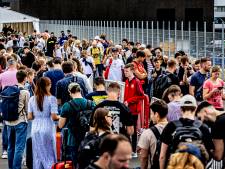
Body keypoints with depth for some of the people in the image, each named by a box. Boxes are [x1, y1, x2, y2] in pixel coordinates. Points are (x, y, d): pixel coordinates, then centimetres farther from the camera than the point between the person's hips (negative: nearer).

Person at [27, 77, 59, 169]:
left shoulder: (32, 99, 2)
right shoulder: (51, 99, -10)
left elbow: (29, 117, 2)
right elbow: (54, 117, -13)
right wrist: (60, 117, 7)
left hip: (35, 129, 4)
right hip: (47, 129, -4)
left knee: (37, 155, 11)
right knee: (49, 154, 7)